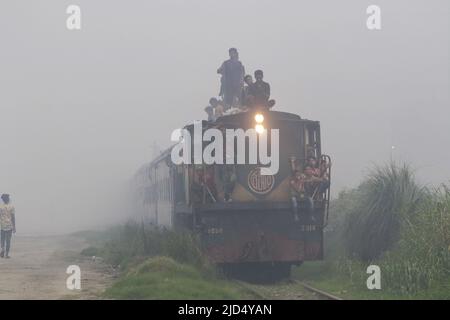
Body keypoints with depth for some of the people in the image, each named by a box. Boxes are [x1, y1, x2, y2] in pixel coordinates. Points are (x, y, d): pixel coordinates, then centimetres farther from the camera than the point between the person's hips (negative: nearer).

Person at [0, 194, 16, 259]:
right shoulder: (11, 207, -3)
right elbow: (13, 217, -5)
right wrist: (14, 227, 0)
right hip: (9, 226, -1)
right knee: (8, 240, 4)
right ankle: (6, 254, 3)